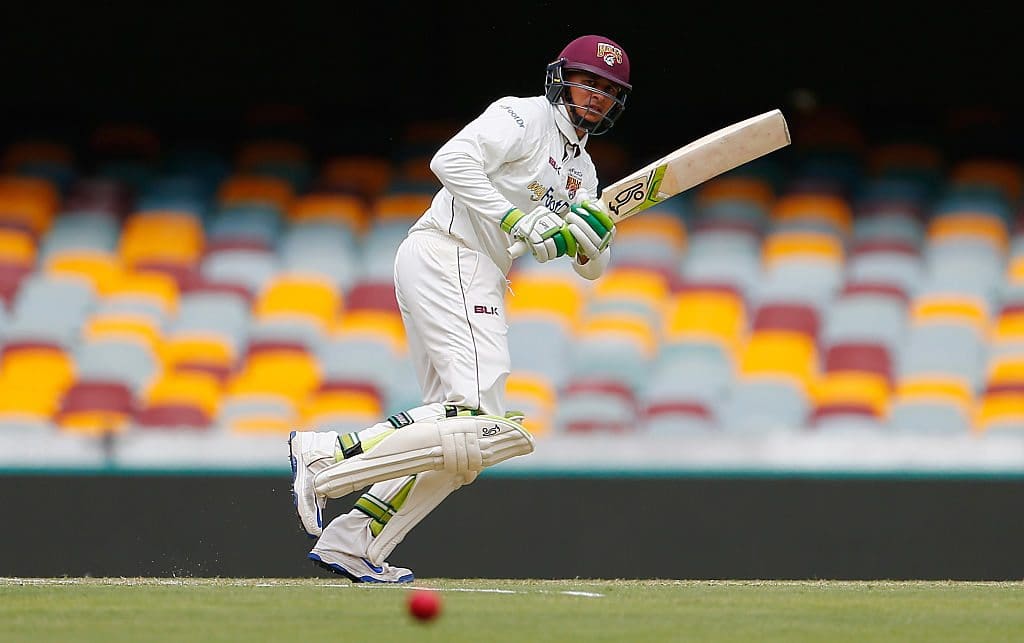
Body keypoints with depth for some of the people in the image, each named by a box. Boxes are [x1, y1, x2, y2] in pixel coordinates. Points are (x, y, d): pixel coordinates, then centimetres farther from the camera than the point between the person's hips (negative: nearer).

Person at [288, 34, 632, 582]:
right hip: (445, 255, -10)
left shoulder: (581, 170, 22)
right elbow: (453, 160, -21)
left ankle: (352, 542, 8)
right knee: (479, 424, -21)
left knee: (455, 429, 10)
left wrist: (591, 233, -5)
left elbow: (591, 268, 17)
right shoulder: (524, 117, -4)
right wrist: (516, 219, -23)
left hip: (479, 283, 10)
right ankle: (326, 454, -23)